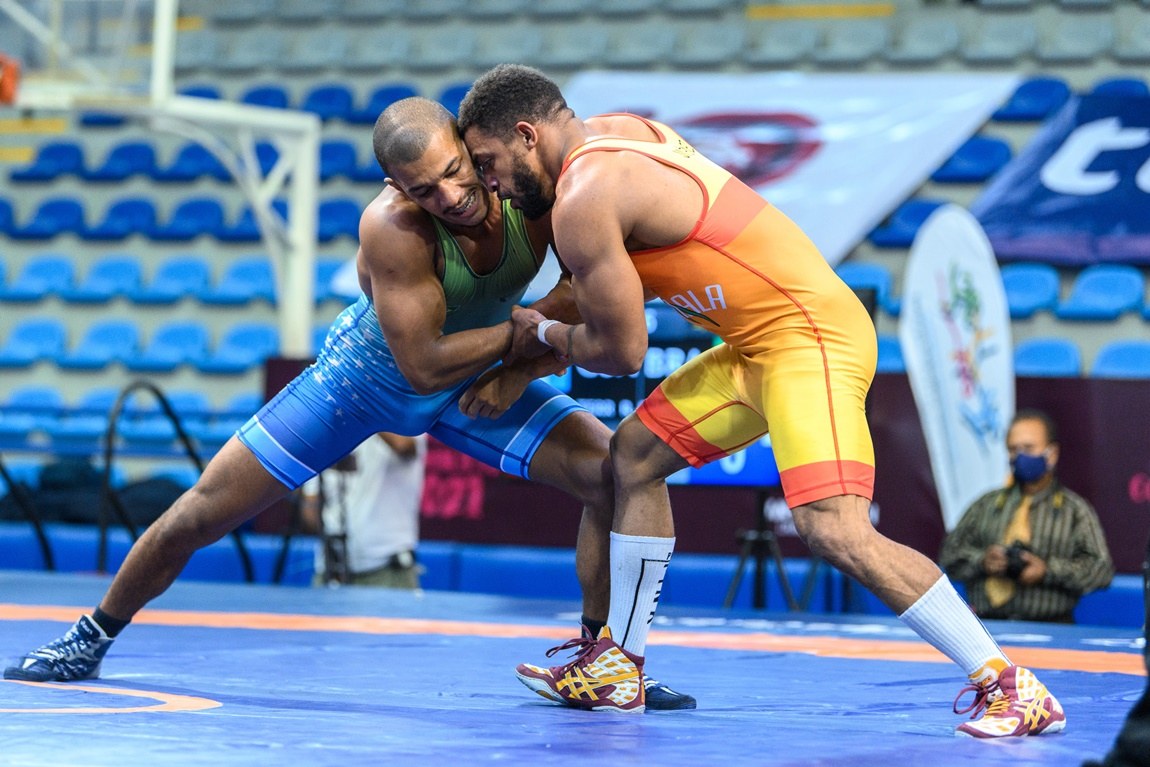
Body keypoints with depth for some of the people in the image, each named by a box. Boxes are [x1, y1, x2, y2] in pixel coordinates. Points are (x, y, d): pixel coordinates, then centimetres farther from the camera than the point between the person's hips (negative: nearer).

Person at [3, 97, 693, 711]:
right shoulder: (392, 226, -37)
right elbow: (424, 365, -35)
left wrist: (520, 369, -23)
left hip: (478, 380, 3)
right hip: (371, 373, -3)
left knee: (617, 469, -17)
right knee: (201, 515, -1)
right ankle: (89, 642, 23)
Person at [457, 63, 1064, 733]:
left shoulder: (585, 199, -16)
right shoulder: (615, 131, 13)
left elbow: (621, 351, -9)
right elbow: (597, 286, 28)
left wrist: (543, 334, 9)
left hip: (809, 335, -11)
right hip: (762, 344, 11)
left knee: (833, 528, -23)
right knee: (635, 454, 17)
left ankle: (1009, 686, -21)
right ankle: (619, 667, 25)